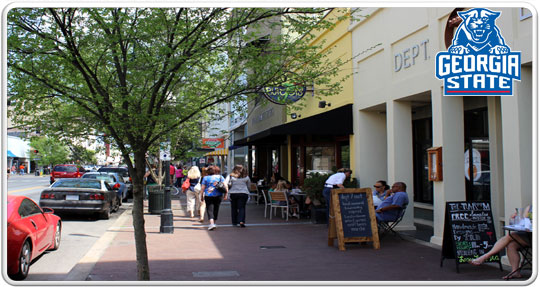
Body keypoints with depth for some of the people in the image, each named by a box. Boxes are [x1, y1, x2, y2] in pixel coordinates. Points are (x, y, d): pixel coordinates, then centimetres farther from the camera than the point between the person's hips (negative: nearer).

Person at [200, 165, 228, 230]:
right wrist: (225, 194, 4)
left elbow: (202, 188, 0)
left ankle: (212, 223, -20)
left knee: (210, 210, -3)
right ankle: (214, 223, 27)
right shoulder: (220, 177, 5)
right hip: (218, 196, 2)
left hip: (208, 196, -2)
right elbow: (225, 186, -1)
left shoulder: (205, 178, 2)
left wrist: (201, 196, 8)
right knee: (216, 209, 16)